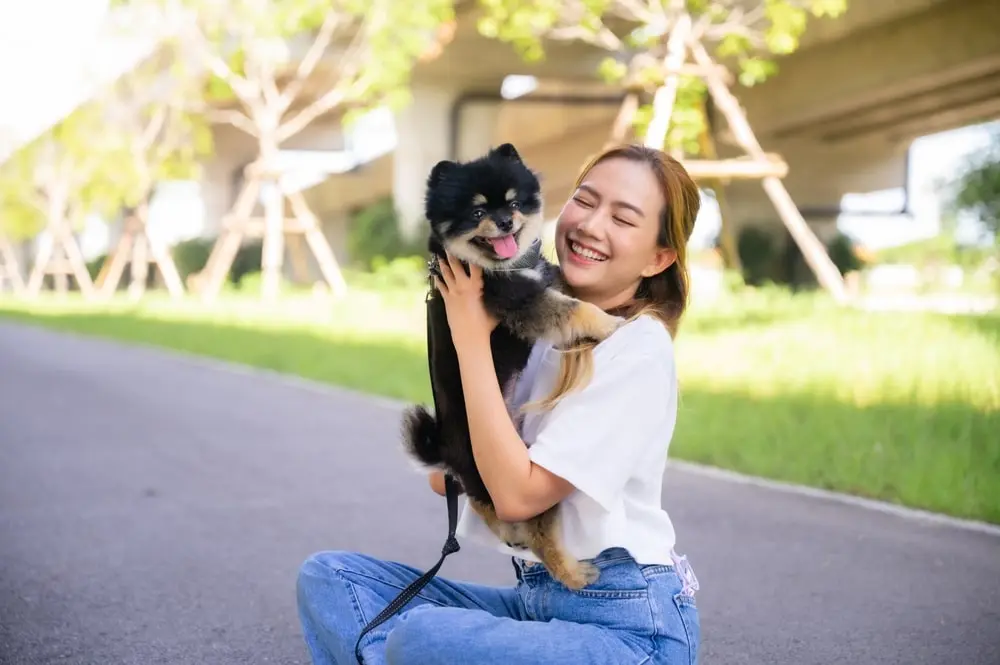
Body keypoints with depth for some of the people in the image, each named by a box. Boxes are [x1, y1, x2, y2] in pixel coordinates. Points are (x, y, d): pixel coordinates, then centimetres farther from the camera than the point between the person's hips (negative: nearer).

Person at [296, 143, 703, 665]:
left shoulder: (639, 348, -14)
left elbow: (517, 494, -19)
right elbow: (444, 478, 6)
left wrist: (472, 336, -15)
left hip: (627, 623, -8)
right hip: (536, 598, 8)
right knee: (328, 576, -2)